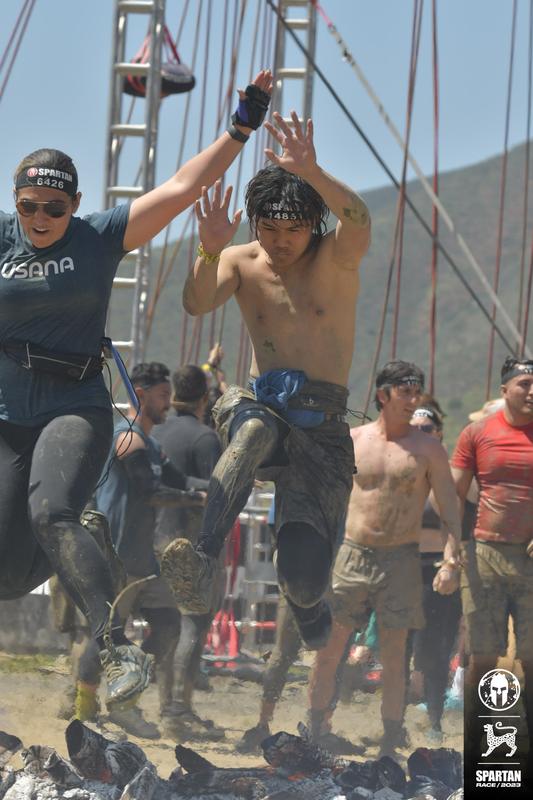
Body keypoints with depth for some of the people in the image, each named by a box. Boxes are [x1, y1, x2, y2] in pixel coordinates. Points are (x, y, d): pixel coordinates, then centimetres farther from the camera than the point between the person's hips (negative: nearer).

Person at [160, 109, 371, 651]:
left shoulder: (336, 258, -1)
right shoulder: (242, 263, 6)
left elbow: (358, 220, -25)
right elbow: (197, 303, -14)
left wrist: (312, 173, -44)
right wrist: (209, 253, -35)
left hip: (322, 427, -1)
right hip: (258, 404, 1)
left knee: (304, 580, -14)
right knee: (255, 428, -40)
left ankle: (305, 597, 26)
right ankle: (202, 561, -53)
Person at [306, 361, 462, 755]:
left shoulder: (428, 449, 1)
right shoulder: (352, 441, 5)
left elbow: (450, 506, 1)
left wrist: (451, 560, -10)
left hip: (401, 560, -1)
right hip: (351, 555, 1)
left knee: (394, 656, 1)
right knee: (329, 649, 1)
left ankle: (390, 747, 8)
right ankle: (315, 735, 12)